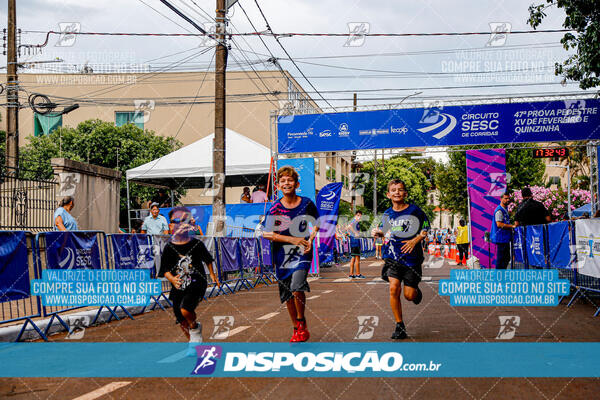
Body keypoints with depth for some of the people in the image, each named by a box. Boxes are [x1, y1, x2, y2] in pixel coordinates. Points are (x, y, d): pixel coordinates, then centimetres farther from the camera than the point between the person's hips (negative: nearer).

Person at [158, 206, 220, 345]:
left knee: (185, 309, -27)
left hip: (196, 284, -3)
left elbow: (207, 259, 16)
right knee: (182, 321, 9)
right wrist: (172, 279, -19)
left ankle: (195, 327, 5)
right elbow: (165, 270, -1)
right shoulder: (169, 248, -2)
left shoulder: (197, 244, -2)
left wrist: (212, 274, 19)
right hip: (178, 287, 3)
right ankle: (192, 341, 34)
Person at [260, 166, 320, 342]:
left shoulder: (306, 203, -3)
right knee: (288, 294, 8)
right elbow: (266, 233, -10)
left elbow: (317, 223, 14)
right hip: (282, 254, 2)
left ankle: (301, 321, 2)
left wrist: (310, 239, -3)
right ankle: (296, 329, 26)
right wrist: (292, 239, -16)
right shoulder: (275, 208, -6)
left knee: (297, 288, -22)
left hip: (302, 252, -2)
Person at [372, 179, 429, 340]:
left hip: (411, 256, -2)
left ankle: (416, 291, 39)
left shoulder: (414, 210, -5)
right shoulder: (387, 214, 6)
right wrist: (378, 232, 2)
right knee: (394, 288, -16)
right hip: (392, 256, 2)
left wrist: (415, 240, -15)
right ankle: (399, 326, -3)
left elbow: (425, 230, 1)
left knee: (409, 295, -1)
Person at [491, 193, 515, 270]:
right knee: (501, 258, -7)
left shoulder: (505, 210, 18)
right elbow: (499, 224, -22)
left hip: (505, 238, 10)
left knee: (507, 258, 13)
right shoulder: (499, 210, -13)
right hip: (501, 238, -10)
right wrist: (512, 226, -20)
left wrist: (512, 225, 15)